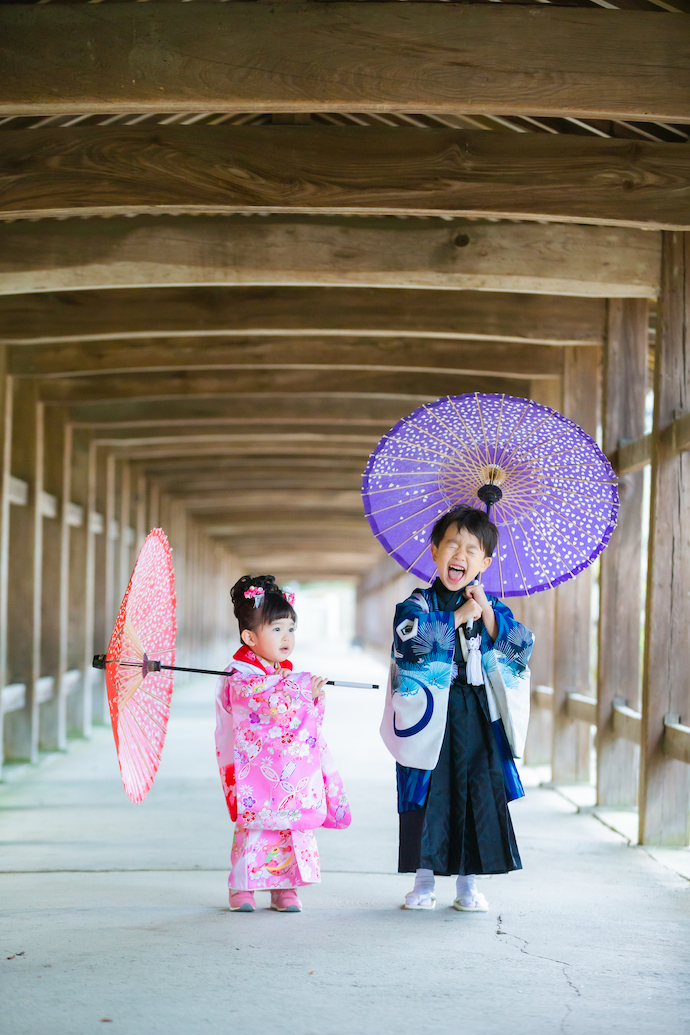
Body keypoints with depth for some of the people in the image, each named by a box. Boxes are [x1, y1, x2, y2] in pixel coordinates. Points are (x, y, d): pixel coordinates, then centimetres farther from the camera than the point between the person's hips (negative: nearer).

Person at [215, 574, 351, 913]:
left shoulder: (290, 676, 17)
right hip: (259, 771, -7)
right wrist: (305, 690, -13)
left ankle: (285, 888, 12)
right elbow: (275, 705, -22)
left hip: (295, 774, 7)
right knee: (255, 829, -6)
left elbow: (312, 720, 21)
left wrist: (317, 698, 2)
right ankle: (242, 888, 5)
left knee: (297, 829, 4)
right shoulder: (242, 677, -8)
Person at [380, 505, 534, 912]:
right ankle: (424, 881, 14)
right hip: (430, 718, -2)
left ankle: (468, 883, 13)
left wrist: (487, 611, -10)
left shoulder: (492, 607, 10)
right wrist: (459, 616, -16)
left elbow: (522, 646, -2)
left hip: (478, 719, 3)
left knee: (479, 794, 2)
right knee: (428, 795, 1)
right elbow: (412, 634, -23)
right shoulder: (419, 603, -1)